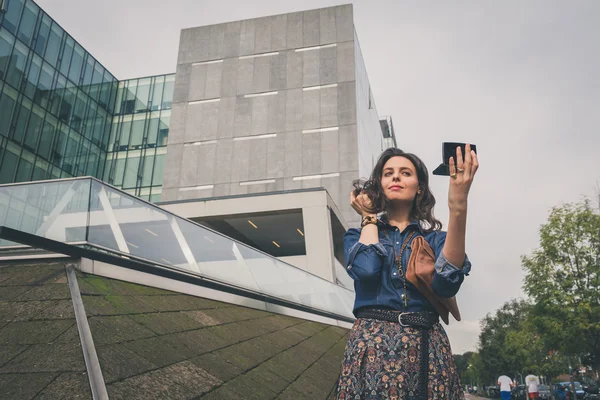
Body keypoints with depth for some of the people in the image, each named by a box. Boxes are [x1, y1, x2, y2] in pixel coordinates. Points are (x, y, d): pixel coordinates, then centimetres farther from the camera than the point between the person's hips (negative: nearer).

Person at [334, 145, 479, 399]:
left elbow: (446, 285, -14)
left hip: (427, 346, 1)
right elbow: (366, 270, -15)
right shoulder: (358, 235, 9)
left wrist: (458, 209, -22)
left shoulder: (434, 237, 9)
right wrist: (370, 217, 2)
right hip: (373, 345, -1)